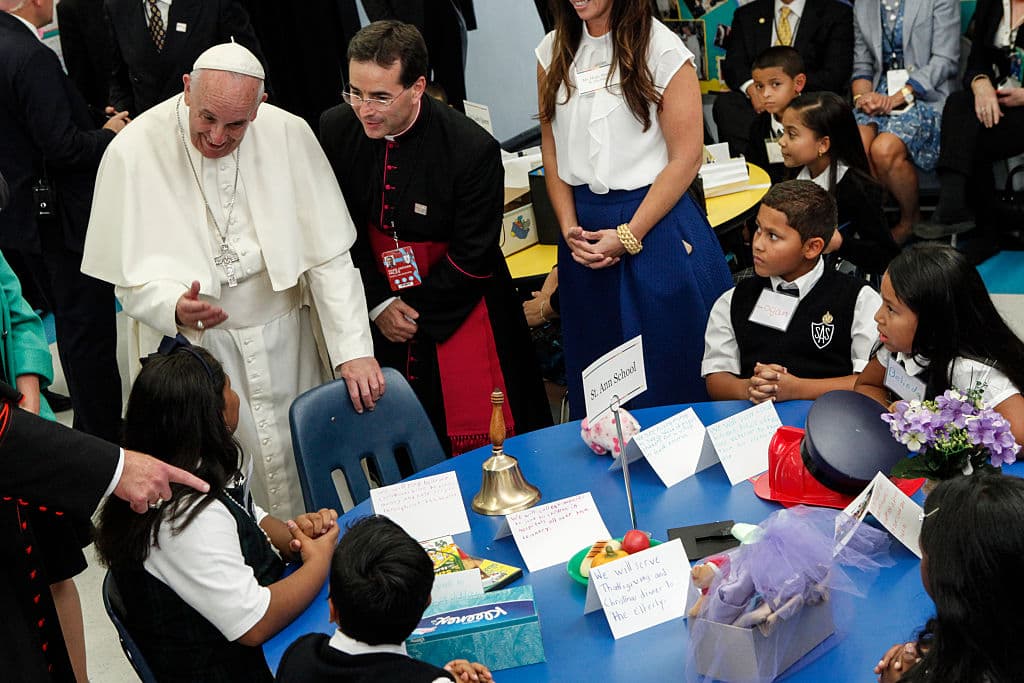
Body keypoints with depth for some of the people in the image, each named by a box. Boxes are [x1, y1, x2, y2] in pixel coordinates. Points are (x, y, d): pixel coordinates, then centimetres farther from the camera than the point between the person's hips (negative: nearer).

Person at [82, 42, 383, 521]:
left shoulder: (289, 136, -8)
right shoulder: (133, 153, -12)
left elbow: (328, 255, -4)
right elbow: (131, 279, -7)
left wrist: (352, 350, -10)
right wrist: (176, 309, -28)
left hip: (284, 338, 2)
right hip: (190, 347, -1)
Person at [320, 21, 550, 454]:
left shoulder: (473, 149, -23)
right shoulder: (335, 130, -9)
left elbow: (472, 256, -15)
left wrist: (414, 311, -11)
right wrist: (378, 304, -7)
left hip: (457, 311, -3)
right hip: (377, 308, 4)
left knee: (478, 442, 2)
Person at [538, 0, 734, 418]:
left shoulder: (661, 49, -8)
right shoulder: (553, 52, 6)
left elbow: (686, 158, -10)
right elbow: (552, 151, 9)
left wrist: (628, 237, -13)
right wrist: (569, 227, -4)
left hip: (657, 219, -4)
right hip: (587, 231, 4)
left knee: (671, 372, 4)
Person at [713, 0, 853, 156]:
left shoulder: (837, 14, 7)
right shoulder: (746, 14, 16)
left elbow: (835, 75, -4)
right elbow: (732, 67, 7)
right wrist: (751, 87, -16)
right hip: (759, 104, 3)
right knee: (724, 103, -30)